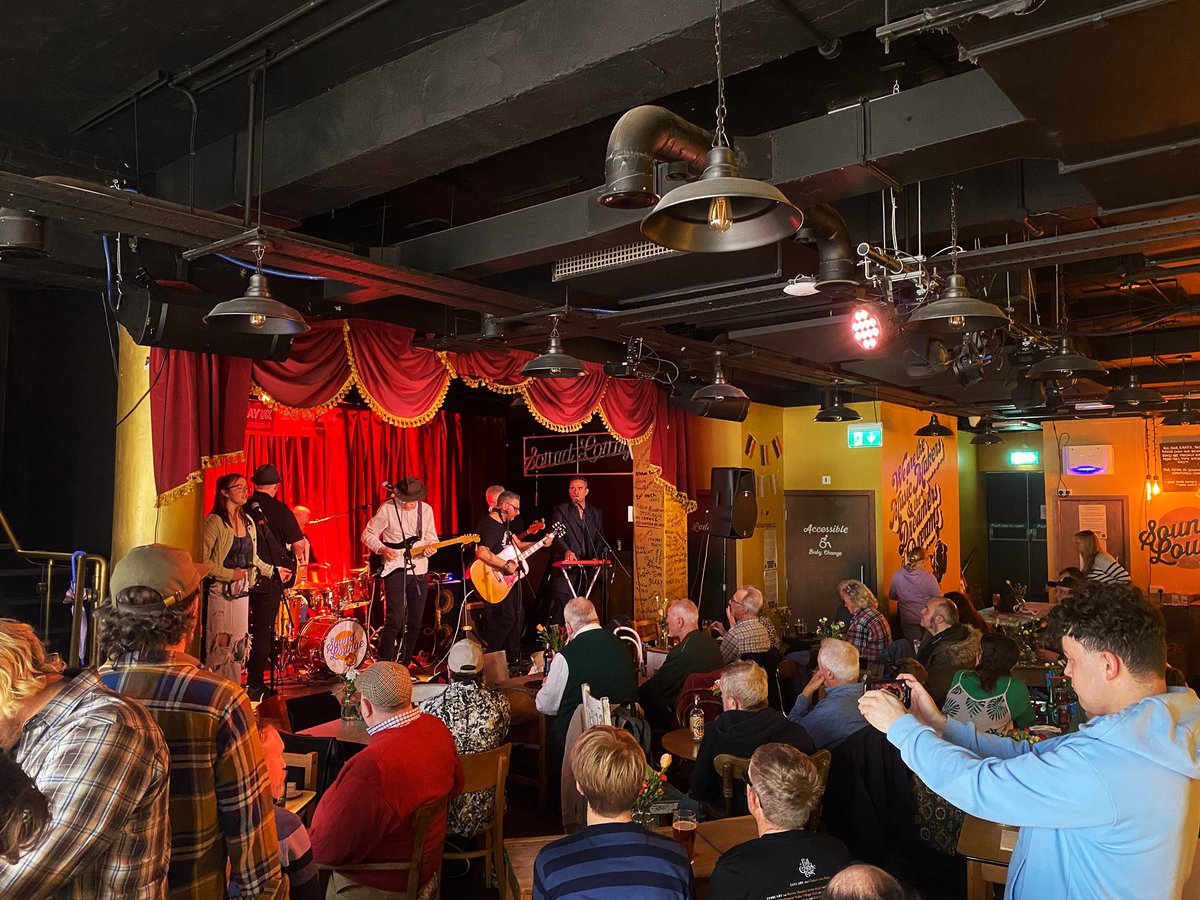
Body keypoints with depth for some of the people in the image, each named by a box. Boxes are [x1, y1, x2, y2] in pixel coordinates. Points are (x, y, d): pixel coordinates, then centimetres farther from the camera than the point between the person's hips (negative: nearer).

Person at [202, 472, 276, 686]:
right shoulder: (215, 521, -9)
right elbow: (203, 560, -14)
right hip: (220, 590, -6)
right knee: (219, 644, -6)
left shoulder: (248, 522, 12)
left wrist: (273, 571, 11)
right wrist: (230, 574, -16)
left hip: (242, 590, 7)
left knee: (239, 643, 8)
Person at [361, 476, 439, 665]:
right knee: (394, 621, -12)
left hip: (419, 571, 5)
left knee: (415, 623, 9)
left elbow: (432, 537, 12)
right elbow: (368, 534, -1)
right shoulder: (387, 509, -7)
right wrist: (382, 549, -17)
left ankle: (404, 665, 22)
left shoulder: (426, 509, 5)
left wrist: (430, 548, -10)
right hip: (395, 569, -5)